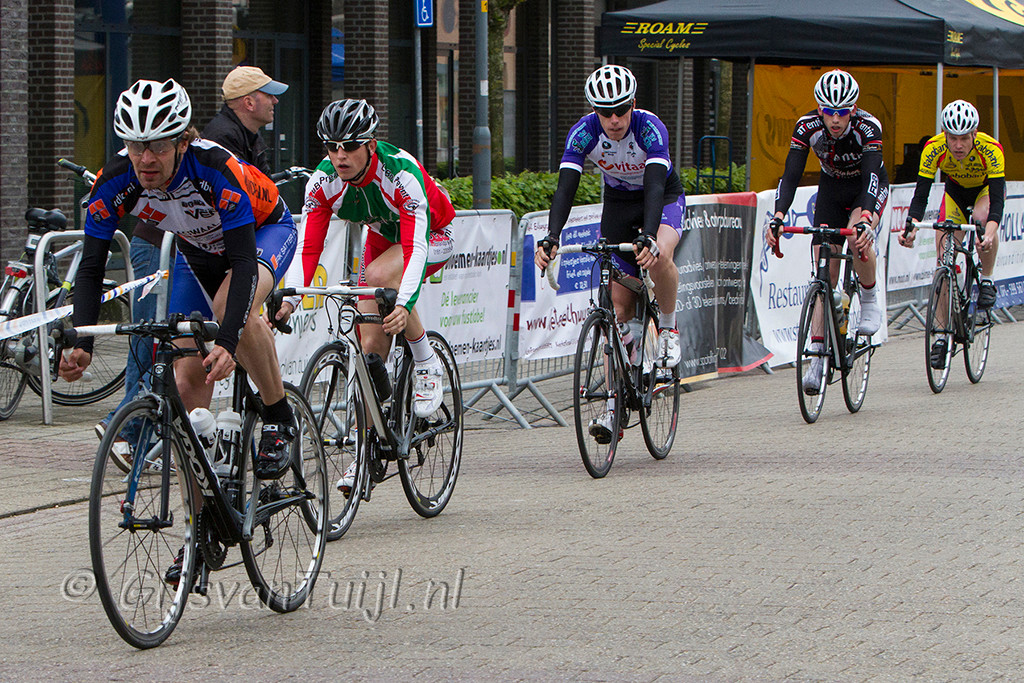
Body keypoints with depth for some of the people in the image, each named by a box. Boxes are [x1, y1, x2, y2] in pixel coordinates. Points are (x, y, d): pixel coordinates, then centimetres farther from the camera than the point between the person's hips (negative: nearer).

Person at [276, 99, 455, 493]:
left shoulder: (402, 174, -35)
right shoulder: (324, 180, -21)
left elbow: (416, 248, -42)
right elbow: (308, 245, -23)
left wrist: (404, 303, -56)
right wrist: (289, 298, -39)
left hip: (433, 235, -5)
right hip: (382, 236, 5)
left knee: (378, 276, -35)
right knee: (371, 344, -5)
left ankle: (427, 364, -15)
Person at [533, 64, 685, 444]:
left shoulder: (650, 128, -31)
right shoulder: (584, 133, -23)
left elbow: (655, 185, -42)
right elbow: (566, 187, -30)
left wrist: (649, 236, -58)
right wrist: (551, 238, -46)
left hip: (664, 199, -3)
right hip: (618, 203, 3)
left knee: (658, 257, -37)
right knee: (619, 305, -4)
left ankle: (668, 329, -8)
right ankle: (614, 405, -1)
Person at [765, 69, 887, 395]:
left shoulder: (867, 127, -32)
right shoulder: (807, 126, -25)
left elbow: (871, 175, -42)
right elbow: (791, 175, -31)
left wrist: (864, 218, -59)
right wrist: (778, 217, -47)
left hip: (869, 188, -3)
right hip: (831, 189, 3)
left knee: (858, 237, -35)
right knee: (824, 272, -8)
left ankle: (870, 300, -7)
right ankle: (817, 358, -7)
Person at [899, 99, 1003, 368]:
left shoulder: (990, 149, -36)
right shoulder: (934, 149, -30)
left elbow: (997, 201, -41)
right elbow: (920, 195, -30)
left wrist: (989, 233, -59)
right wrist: (910, 227, -48)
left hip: (986, 188, -2)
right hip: (955, 190, 2)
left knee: (982, 218, -37)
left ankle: (987, 280, -12)